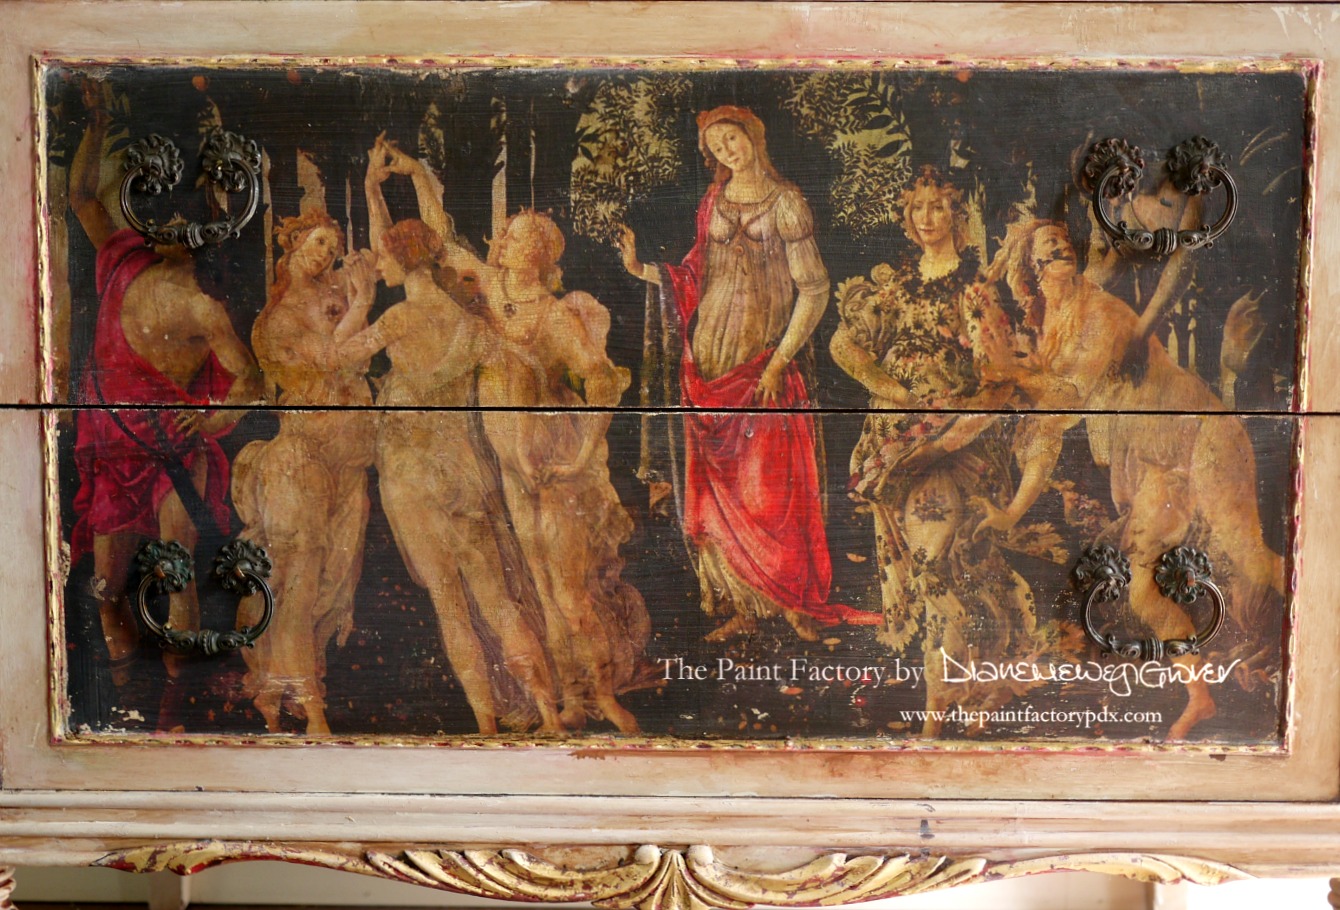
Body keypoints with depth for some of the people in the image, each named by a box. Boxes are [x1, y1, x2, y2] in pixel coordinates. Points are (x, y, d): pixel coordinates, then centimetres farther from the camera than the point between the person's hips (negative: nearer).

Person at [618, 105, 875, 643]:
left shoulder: (784, 203, -2)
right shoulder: (713, 203, 12)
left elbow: (813, 289, -6)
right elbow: (698, 276, 14)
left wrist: (779, 360, -12)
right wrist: (641, 269, 2)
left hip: (763, 361, -4)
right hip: (710, 358, 5)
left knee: (769, 488, -3)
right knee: (718, 492, 4)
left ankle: (795, 602, 14)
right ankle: (742, 609, 15)